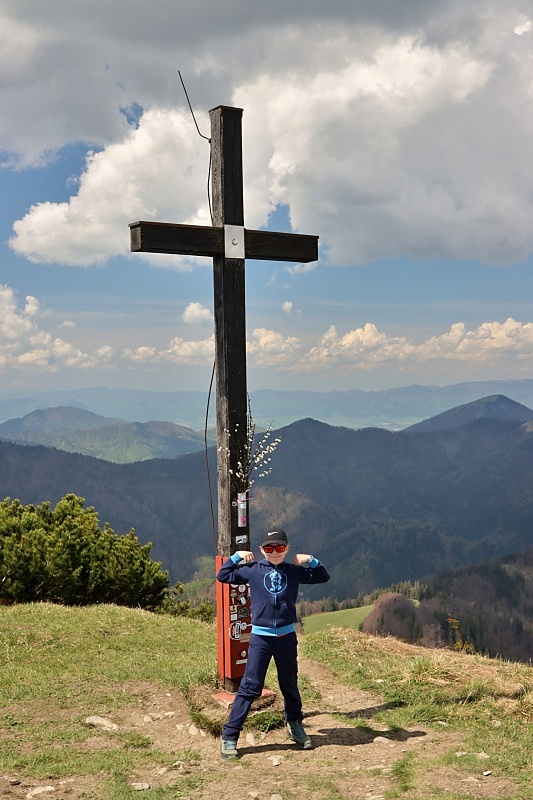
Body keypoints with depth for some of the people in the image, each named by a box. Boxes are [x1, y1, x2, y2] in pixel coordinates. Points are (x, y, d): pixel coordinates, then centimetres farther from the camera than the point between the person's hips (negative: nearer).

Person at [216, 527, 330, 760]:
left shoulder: (294, 571, 3)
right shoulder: (253, 570, -1)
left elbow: (323, 577, 11)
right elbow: (222, 576, 4)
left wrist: (310, 560, -3)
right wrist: (236, 556, -5)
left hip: (287, 636, 2)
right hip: (260, 636, -2)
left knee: (290, 685, 17)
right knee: (250, 687, -3)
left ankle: (295, 725, 39)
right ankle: (229, 737, 3)